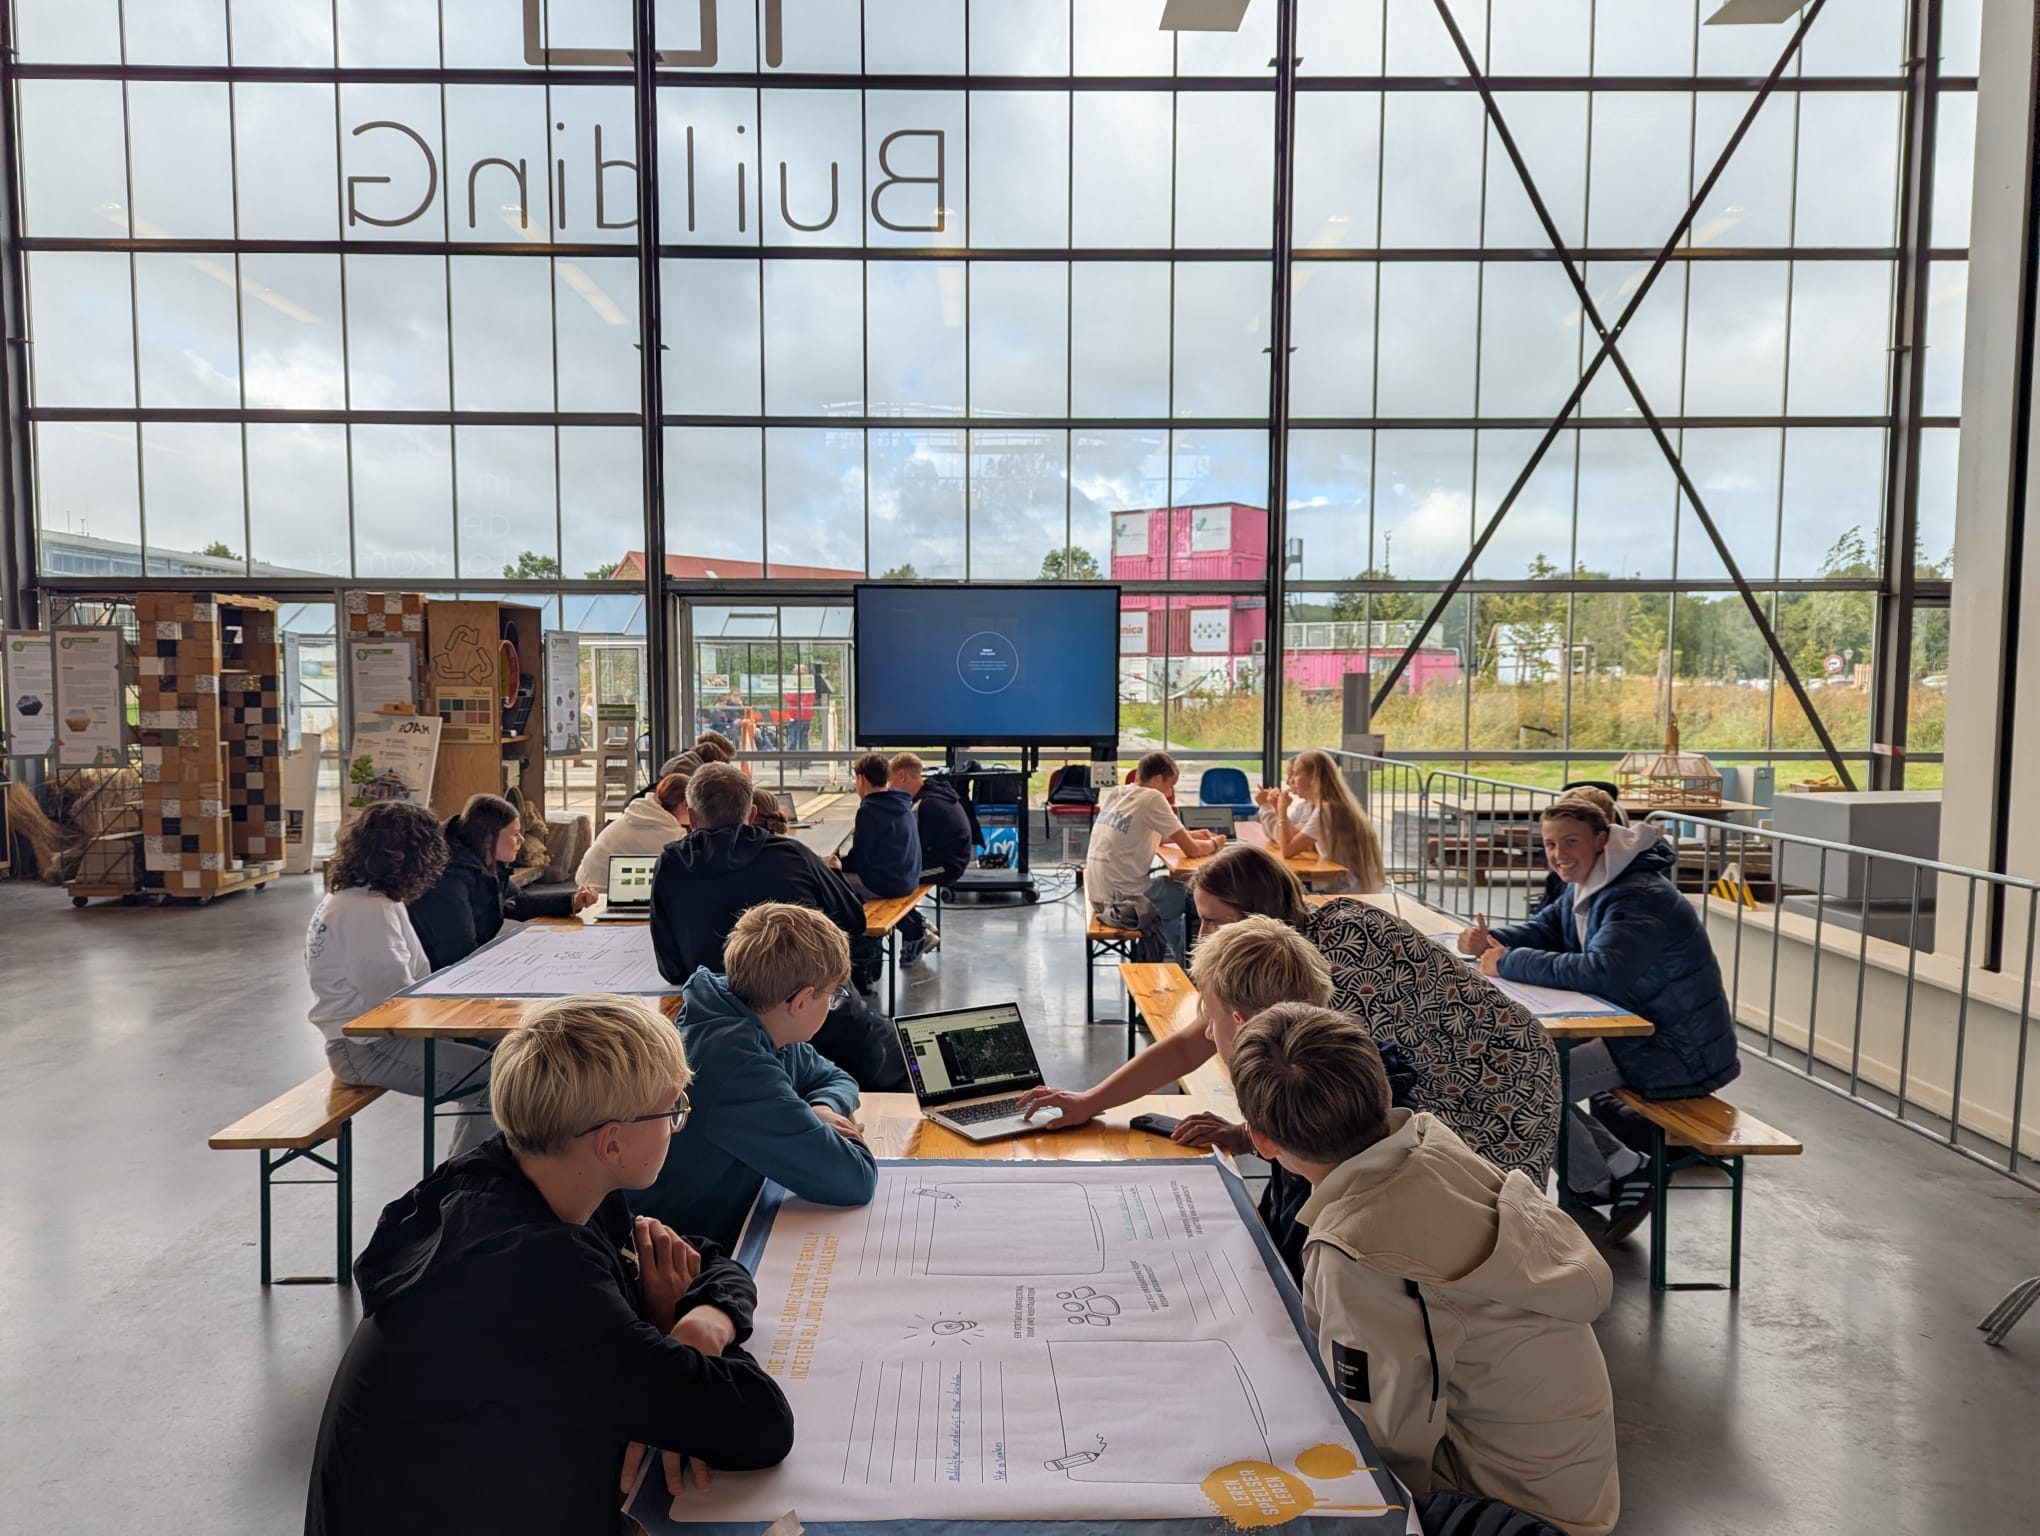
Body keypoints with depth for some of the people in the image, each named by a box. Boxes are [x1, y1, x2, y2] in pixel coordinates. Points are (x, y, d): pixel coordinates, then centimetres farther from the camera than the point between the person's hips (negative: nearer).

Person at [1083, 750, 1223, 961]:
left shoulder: (1117, 794, 10)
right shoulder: (1152, 798, -12)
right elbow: (1192, 850, -10)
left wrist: (1191, 834, 20)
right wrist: (1214, 843, 10)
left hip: (1098, 897, 8)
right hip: (1123, 900, -8)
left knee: (1170, 885, 30)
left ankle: (1177, 959, 39)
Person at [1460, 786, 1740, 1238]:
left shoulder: (1639, 898, -24)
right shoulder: (1589, 884, 8)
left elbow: (1600, 972, -36)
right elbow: (1545, 928, 18)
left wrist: (1510, 963, -29)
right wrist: (1491, 942, -4)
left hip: (1678, 1053, -10)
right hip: (1640, 1031, 10)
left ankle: (1611, 1178, 4)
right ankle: (1621, 1160, 13)